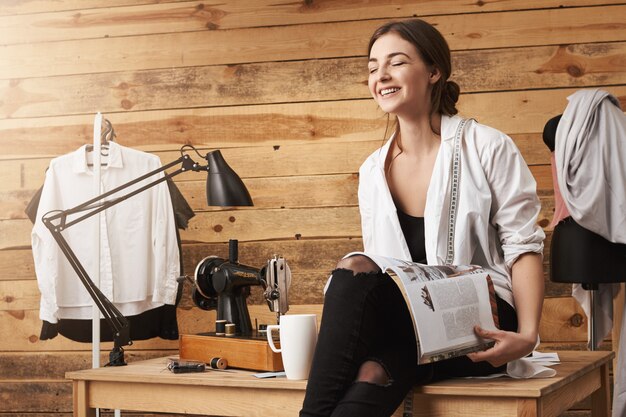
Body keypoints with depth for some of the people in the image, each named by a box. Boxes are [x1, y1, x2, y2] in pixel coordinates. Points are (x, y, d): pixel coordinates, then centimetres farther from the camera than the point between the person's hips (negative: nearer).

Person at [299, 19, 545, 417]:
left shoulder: (488, 148, -1)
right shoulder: (372, 171, 12)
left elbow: (523, 246, -3)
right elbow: (378, 274, 13)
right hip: (407, 324, 4)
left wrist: (527, 335, -19)